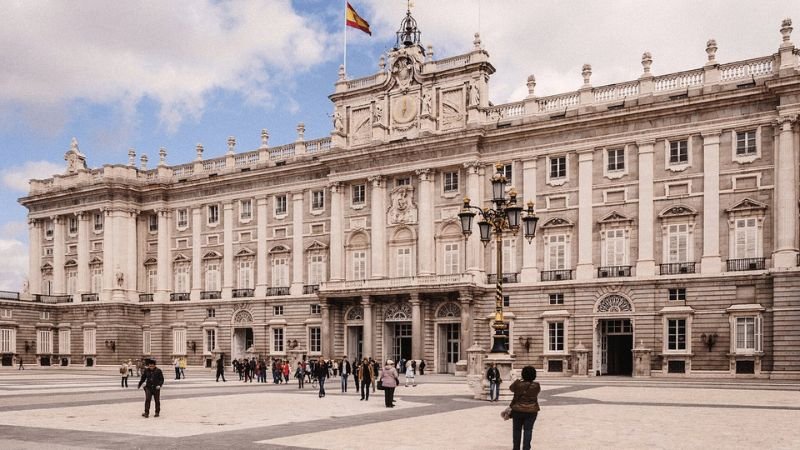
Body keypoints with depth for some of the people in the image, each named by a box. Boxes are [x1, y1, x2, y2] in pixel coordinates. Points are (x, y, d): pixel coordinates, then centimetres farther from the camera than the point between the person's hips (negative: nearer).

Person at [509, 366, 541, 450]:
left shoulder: (518, 384, -11)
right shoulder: (536, 386, -7)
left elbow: (511, 388, 9)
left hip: (518, 410, 0)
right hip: (531, 411, 0)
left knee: (517, 430, 13)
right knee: (528, 430, 5)